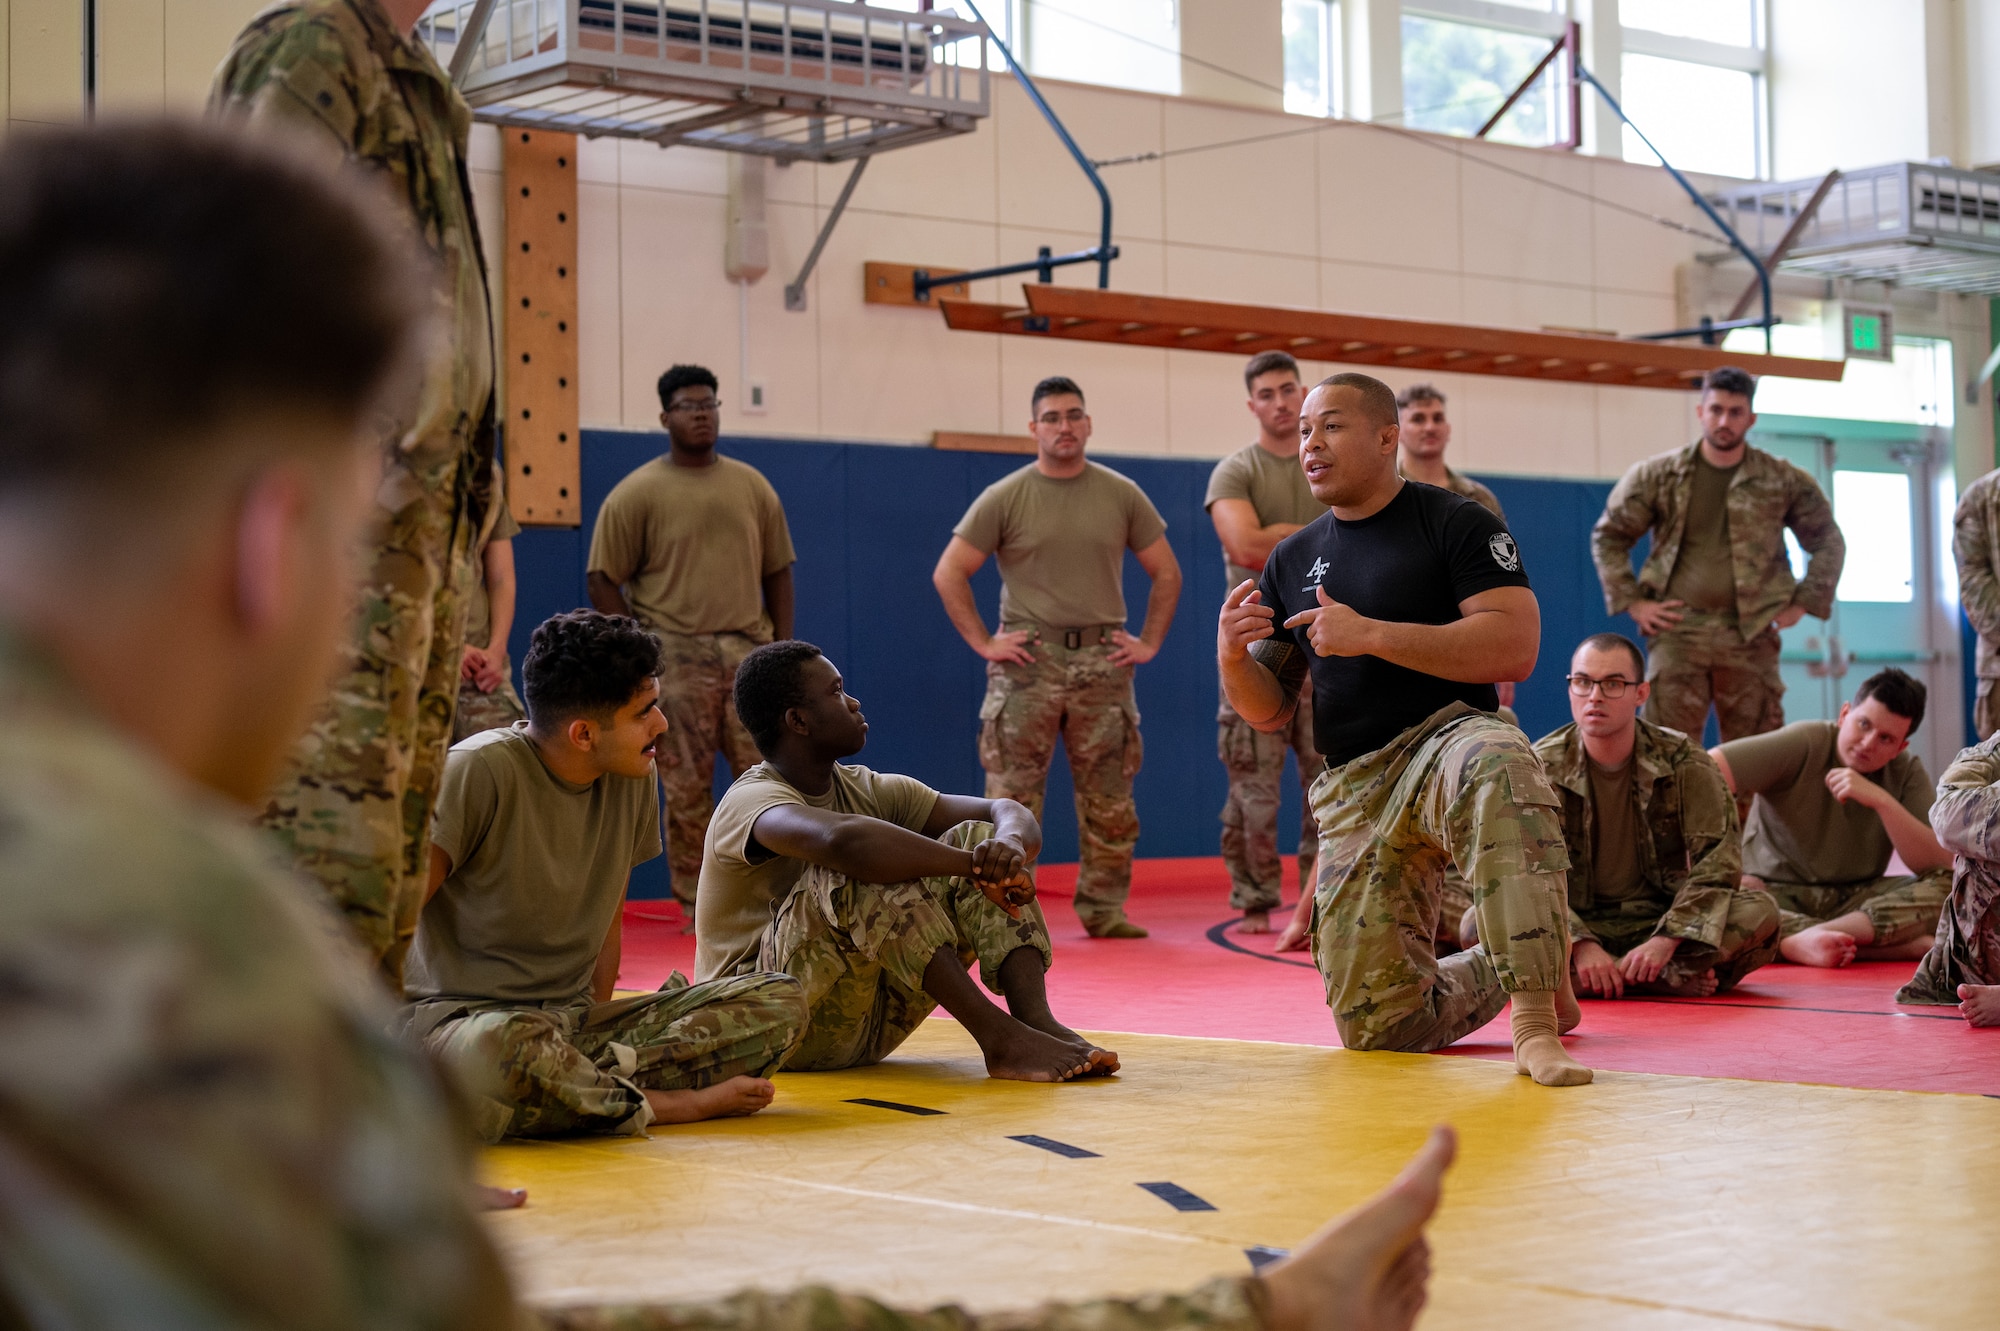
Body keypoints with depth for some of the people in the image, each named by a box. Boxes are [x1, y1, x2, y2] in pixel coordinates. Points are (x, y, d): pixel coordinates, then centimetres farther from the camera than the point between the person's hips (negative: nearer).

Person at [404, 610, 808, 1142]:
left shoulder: (634, 779, 6)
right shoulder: (479, 771, -14)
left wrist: (594, 1032, 2)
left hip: (576, 1019, 6)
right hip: (458, 1014, -6)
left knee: (780, 1003, -10)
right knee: (498, 1049, -44)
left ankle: (607, 1074, -25)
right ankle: (675, 1105, -19)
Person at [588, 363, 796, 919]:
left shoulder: (752, 486, 12)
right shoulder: (637, 493, 0)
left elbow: (777, 572, 15)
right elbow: (604, 580, -1)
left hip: (748, 650, 3)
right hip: (676, 656, -3)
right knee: (686, 788, 0)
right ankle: (699, 905, 8)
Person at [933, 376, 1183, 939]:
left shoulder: (1122, 495, 7)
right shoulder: (1004, 498, 0)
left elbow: (1166, 574, 14)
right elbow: (948, 573, 1)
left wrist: (1149, 642, 5)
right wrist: (983, 642, -5)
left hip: (1102, 659, 2)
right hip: (1029, 660, -2)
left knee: (1109, 799, 5)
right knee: (1013, 796, -5)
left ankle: (1104, 911, 14)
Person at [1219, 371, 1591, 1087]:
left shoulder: (1455, 524, -2)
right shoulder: (1292, 561, 14)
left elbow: (1515, 649, -15)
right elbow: (1269, 710, 16)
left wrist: (1370, 635, -20)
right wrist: (1233, 658, -8)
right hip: (1351, 790, 5)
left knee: (1498, 765, -44)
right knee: (1378, 1028, -1)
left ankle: (1534, 1018, -41)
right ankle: (1500, 972, 29)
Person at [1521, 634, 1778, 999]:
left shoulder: (1684, 762, -4)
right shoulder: (1541, 766, -5)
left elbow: (1717, 862, -11)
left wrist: (1665, 941, -26)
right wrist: (1580, 944, -28)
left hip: (1660, 918, 0)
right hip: (1578, 923, 0)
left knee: (1759, 911, -26)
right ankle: (1672, 979, -31)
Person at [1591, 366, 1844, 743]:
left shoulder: (1783, 481, 7)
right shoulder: (1658, 476, 6)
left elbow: (1828, 542, 16)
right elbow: (1608, 536, 12)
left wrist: (1803, 602, 5)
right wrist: (1631, 602, 3)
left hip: (1751, 633, 1)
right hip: (1678, 629, -1)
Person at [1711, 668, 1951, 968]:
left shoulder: (1907, 772, -1)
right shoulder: (1802, 745, -11)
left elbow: (1941, 863, -12)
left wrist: (1881, 800, -23)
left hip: (1855, 902, 3)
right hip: (1776, 894, -3)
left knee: (1949, 886, -23)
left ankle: (1804, 940, -37)